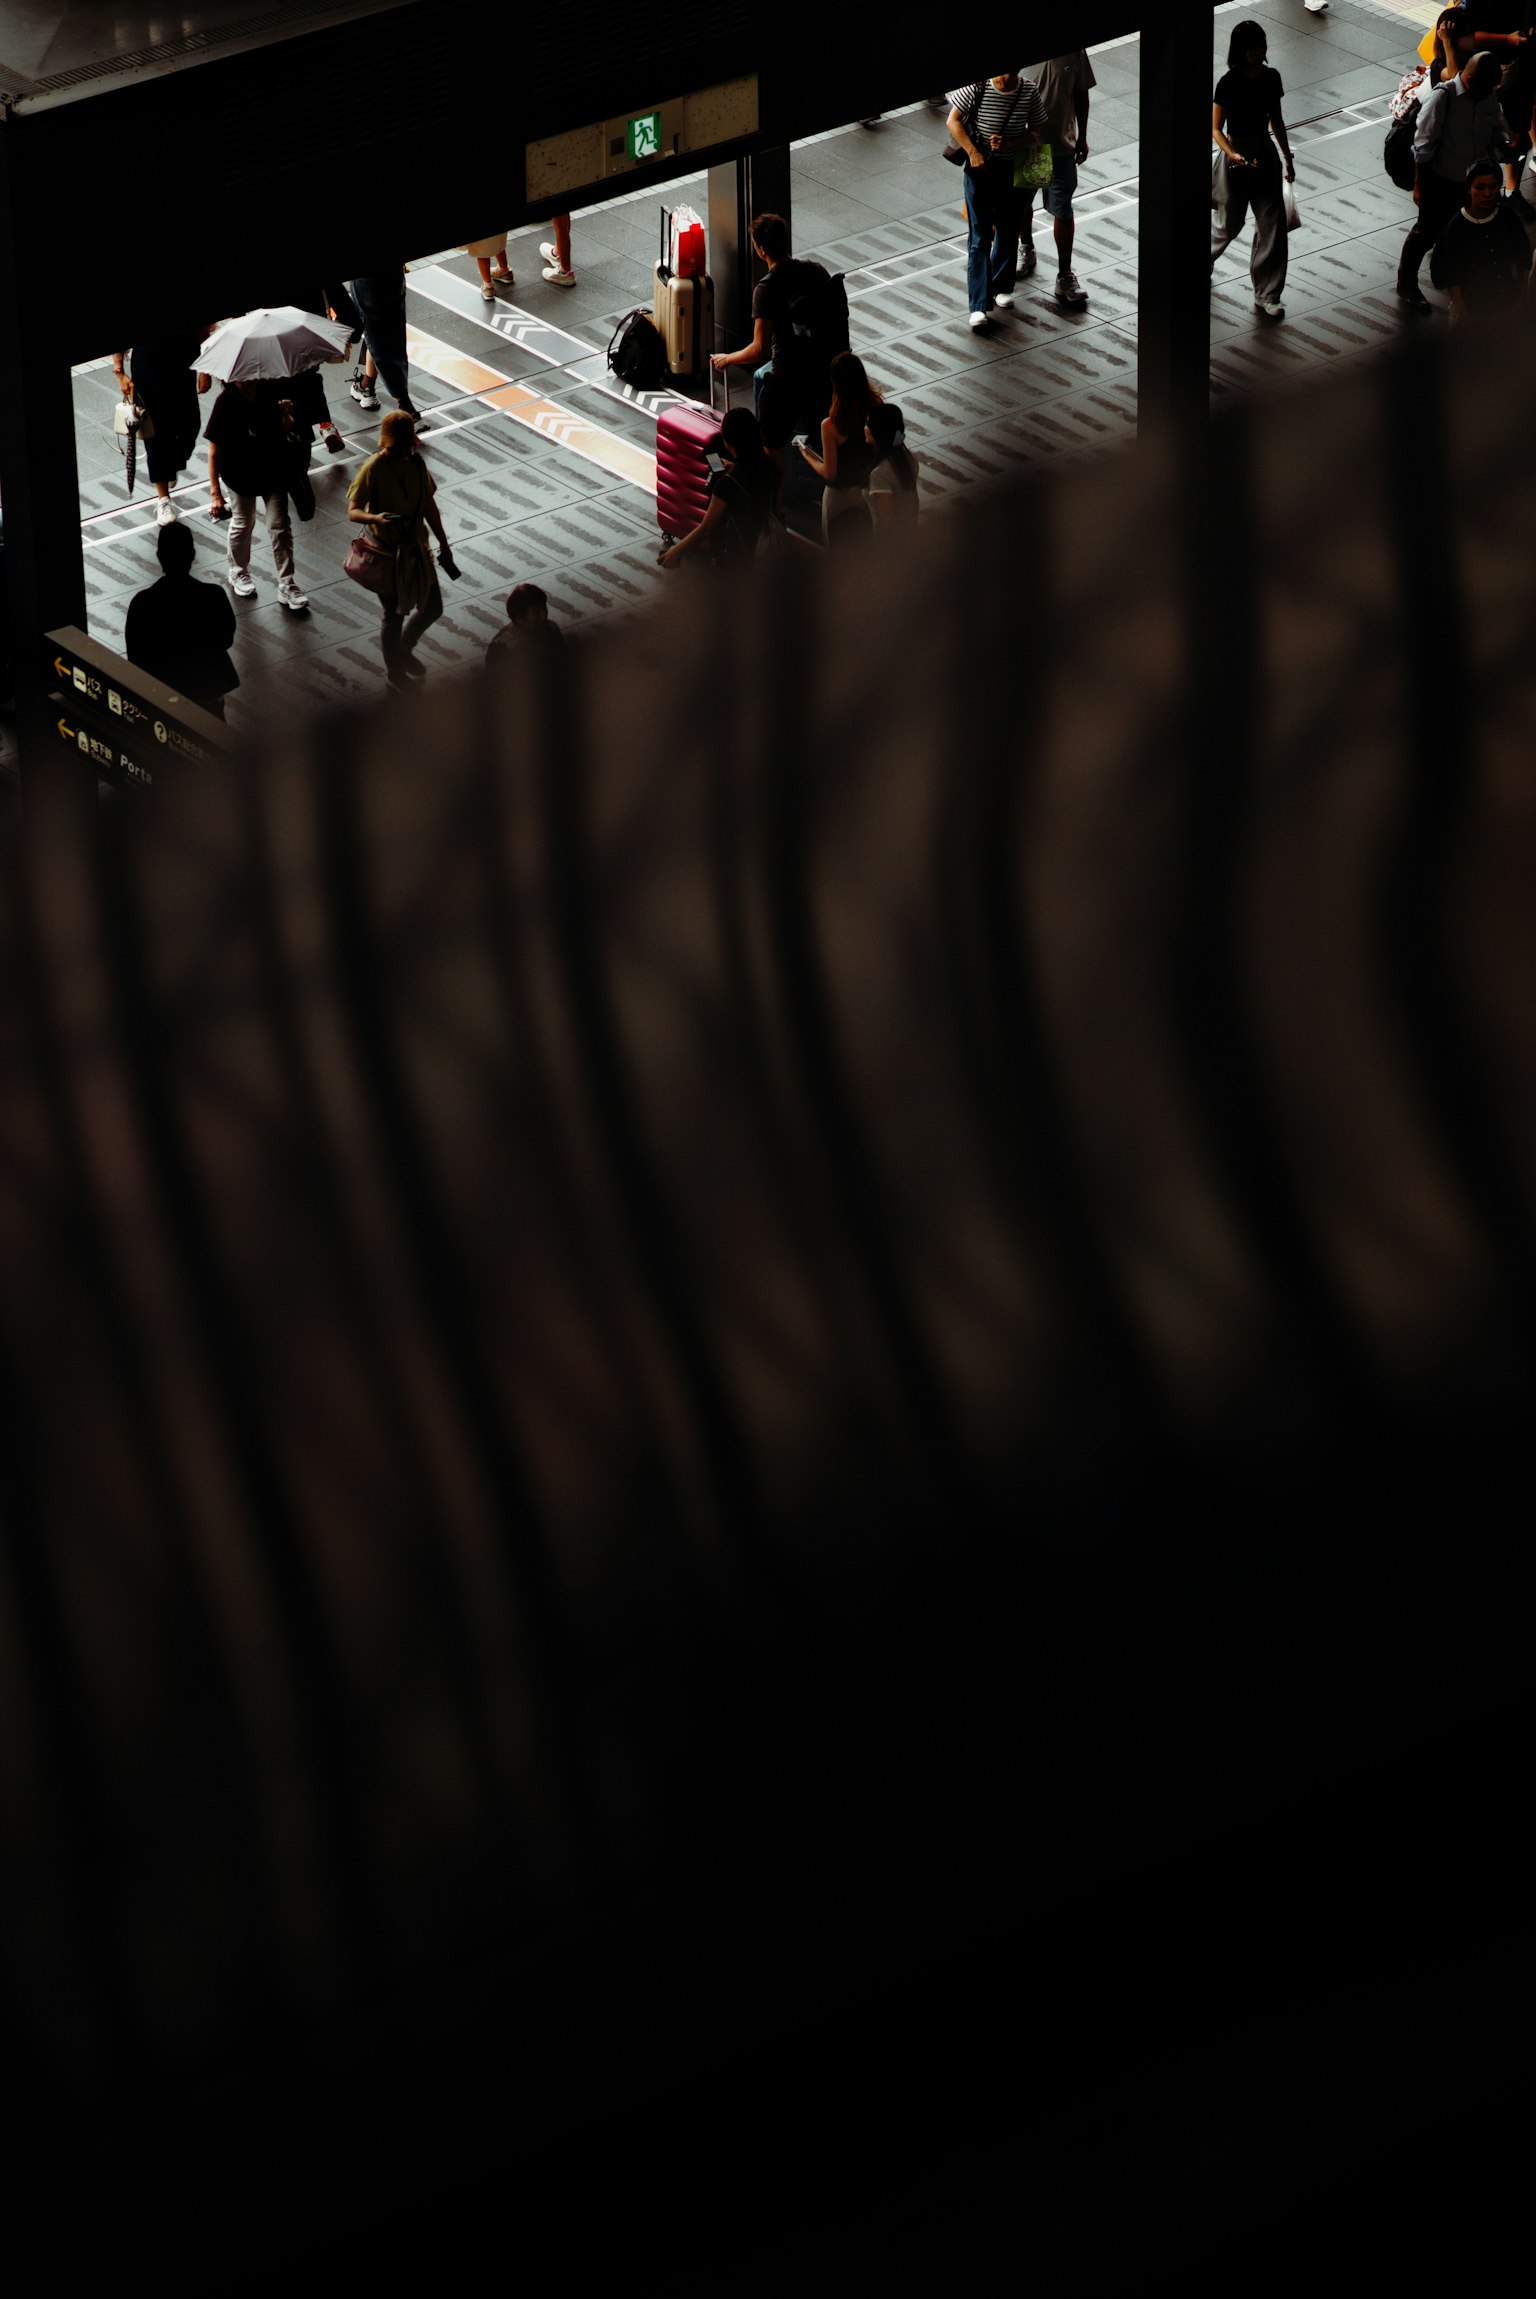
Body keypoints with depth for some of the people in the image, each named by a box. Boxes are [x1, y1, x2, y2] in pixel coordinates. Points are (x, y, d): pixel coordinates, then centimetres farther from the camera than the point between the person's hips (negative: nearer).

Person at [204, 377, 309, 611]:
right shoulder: (226, 402, -23)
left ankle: (286, 584, 16)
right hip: (242, 475, -3)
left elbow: (284, 430, 4)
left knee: (280, 525, 5)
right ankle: (238, 573, 43)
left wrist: (286, 416, -21)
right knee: (243, 523, 17)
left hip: (274, 470, 3)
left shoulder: (269, 392, -11)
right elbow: (214, 450, -19)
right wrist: (215, 492, -22)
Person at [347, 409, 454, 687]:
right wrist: (375, 518, -43)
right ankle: (394, 670, 28)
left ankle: (404, 649, 42)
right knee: (395, 615, 7)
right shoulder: (373, 469, -19)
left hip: (416, 549, 6)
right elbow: (352, 511, -22)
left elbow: (429, 507, 12)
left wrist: (443, 544, 16)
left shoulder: (416, 464, 0)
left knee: (432, 607, 16)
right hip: (387, 553, -6)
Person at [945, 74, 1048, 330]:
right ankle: (979, 305, -7)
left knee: (1008, 231, 16)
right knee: (979, 237, -4)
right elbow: (954, 120, -7)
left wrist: (1010, 144, -21)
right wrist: (973, 152, -18)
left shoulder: (1029, 93, -11)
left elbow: (1035, 132, -3)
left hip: (1012, 168, 2)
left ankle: (1002, 287, 40)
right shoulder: (977, 87, -16)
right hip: (979, 166, -2)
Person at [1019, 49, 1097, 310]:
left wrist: (1082, 137, 8)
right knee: (1020, 204, 19)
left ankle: (1065, 275, 11)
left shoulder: (1074, 51, -10)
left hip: (1061, 145, 0)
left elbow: (1081, 93, 3)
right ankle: (1026, 250, 46)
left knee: (1062, 210, 2)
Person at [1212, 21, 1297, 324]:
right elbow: (1216, 128, -14)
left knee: (1273, 224, 0)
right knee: (1230, 222, 11)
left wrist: (1288, 157, 15)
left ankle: (1266, 296, 8)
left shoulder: (1271, 78, -1)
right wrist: (1232, 155, -30)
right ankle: (1205, 257, 46)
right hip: (1236, 155, -4)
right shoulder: (1229, 83, -17)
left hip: (1265, 152, 4)